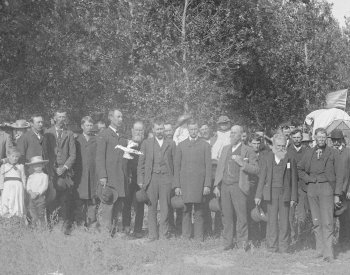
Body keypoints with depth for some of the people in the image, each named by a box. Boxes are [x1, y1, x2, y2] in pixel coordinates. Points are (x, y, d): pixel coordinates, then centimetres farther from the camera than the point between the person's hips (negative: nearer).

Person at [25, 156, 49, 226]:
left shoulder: (44, 176, 2)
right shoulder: (30, 176, 14)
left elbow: (44, 186, -8)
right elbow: (28, 186, 6)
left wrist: (37, 193, -17)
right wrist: (31, 192, -14)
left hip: (41, 196, -4)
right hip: (32, 197, 4)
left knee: (41, 213, -5)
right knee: (33, 214, 3)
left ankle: (42, 226, -2)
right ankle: (34, 226, 7)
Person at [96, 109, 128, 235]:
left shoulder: (123, 137, 19)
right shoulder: (103, 135, -1)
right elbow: (99, 157, -7)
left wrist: (126, 176, 12)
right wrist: (102, 176, -15)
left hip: (121, 178, 6)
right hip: (109, 177, -6)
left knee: (118, 207, 7)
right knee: (107, 205, -8)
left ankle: (113, 229, 14)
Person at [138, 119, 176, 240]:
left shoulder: (171, 144, 12)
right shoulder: (146, 143, 11)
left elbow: (175, 163, 10)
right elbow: (141, 163, 9)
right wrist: (140, 180, 2)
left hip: (166, 178, 0)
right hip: (151, 178, 0)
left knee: (165, 208, -1)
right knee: (152, 208, 2)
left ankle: (164, 234, 6)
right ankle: (152, 235, 7)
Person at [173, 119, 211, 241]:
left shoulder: (205, 145, 7)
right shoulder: (181, 145, 11)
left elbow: (208, 166, 3)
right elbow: (177, 166, 9)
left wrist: (207, 185, -5)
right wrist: (177, 186, 2)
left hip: (199, 183, -1)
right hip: (185, 183, 1)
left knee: (199, 212, 0)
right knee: (186, 211, 1)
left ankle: (199, 239, 5)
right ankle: (185, 237, 7)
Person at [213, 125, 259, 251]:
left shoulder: (247, 151, 2)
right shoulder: (225, 149, 18)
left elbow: (256, 170, -4)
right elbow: (219, 168, 19)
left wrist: (242, 163, -17)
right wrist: (216, 186, 12)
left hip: (238, 186, -4)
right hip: (224, 186, 4)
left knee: (241, 216, -6)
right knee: (227, 216, 5)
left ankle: (242, 244, 2)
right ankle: (228, 243, 12)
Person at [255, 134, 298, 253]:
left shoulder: (290, 159, 3)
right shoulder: (268, 158, 7)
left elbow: (294, 179, 4)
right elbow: (262, 177, 7)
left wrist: (293, 197, 0)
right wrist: (258, 195, 4)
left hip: (285, 193, -1)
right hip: (271, 192, 1)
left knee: (284, 220, 1)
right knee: (272, 220, 2)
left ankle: (283, 246, 9)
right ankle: (272, 246, 9)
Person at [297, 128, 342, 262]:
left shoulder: (333, 154, 4)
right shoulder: (308, 154, 12)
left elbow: (338, 175, 4)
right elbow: (300, 169, 25)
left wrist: (337, 194, -2)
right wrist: (308, 179, 7)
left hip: (326, 187, -3)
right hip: (312, 189, 3)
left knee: (327, 222, -10)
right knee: (316, 222, 6)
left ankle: (328, 253, -11)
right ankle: (320, 250, 12)